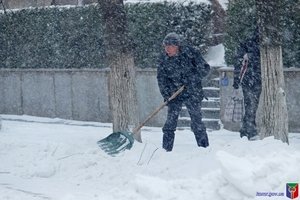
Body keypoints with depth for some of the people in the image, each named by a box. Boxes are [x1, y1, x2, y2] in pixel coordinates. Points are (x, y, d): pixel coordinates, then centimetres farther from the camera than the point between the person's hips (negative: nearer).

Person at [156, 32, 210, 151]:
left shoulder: (190, 53, -10)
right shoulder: (163, 59, -2)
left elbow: (205, 68, -6)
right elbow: (161, 79, 1)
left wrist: (192, 78, -17)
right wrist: (166, 95, -10)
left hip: (192, 93, -2)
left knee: (196, 121, -1)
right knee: (170, 121, -5)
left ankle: (204, 148, 9)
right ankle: (166, 149, 1)